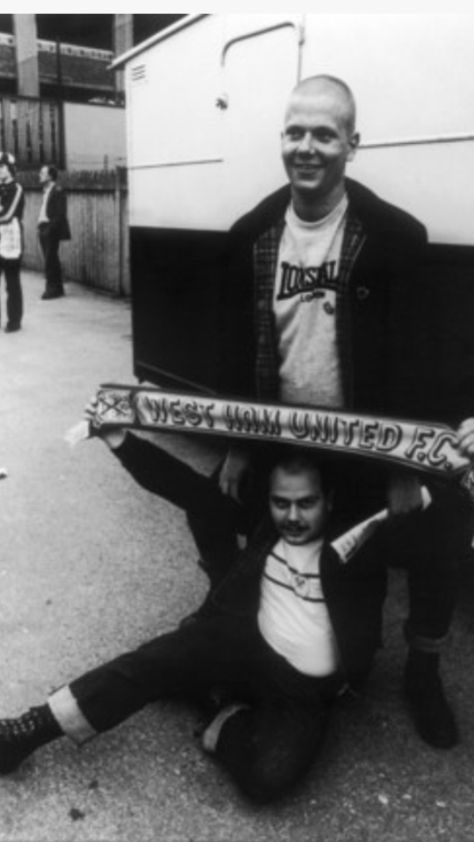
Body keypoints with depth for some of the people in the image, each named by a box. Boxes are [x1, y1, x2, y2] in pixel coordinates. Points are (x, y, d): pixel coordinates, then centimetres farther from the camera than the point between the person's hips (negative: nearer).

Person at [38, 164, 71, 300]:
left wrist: (50, 228, -19)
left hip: (51, 230, -9)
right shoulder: (46, 190, 16)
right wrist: (40, 226, 10)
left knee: (50, 260, -7)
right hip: (44, 229, 9)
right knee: (51, 260, 12)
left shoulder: (58, 191, -11)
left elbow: (60, 215, -16)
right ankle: (56, 288, 18)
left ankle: (53, 289, -1)